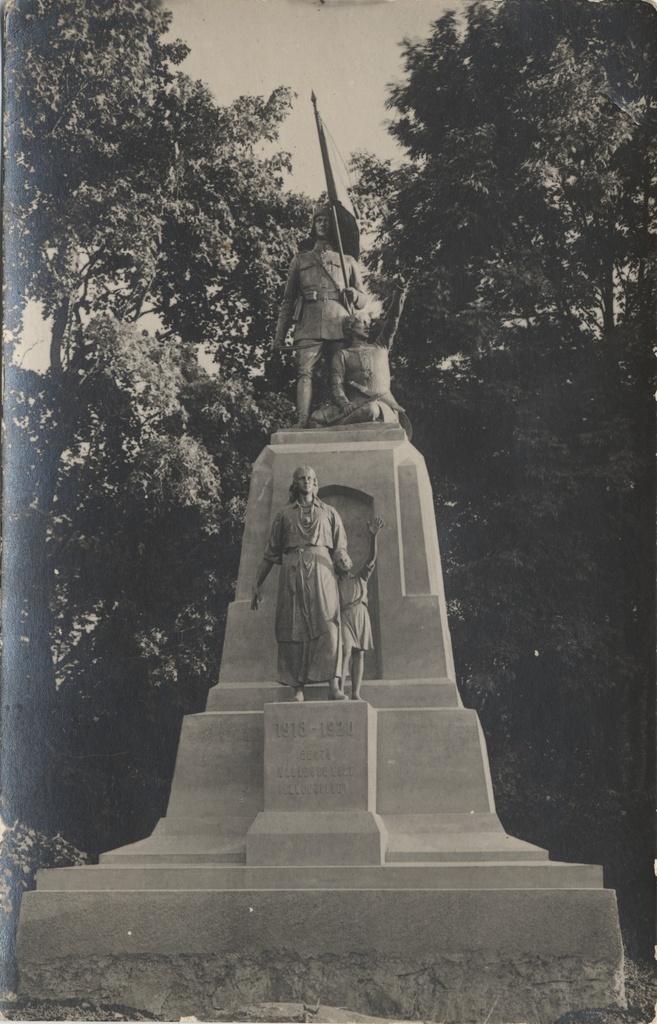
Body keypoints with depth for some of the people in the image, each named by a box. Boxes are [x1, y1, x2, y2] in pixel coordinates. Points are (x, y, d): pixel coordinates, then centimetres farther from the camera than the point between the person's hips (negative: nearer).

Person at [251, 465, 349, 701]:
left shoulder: (329, 513, 19)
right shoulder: (284, 514, 18)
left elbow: (340, 550, 13)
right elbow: (271, 553, 17)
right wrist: (257, 583, 11)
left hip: (321, 569, -1)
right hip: (292, 572, 1)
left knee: (328, 625, -15)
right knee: (294, 629, -7)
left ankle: (334, 686, -23)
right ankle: (298, 689, -7)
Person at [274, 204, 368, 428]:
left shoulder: (348, 262, 26)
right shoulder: (300, 260, 25)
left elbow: (364, 299, 24)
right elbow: (288, 300, 20)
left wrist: (355, 296, -2)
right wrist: (279, 334, 9)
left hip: (339, 325, 1)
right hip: (309, 325, -1)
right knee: (305, 372, -16)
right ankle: (303, 420, -26)